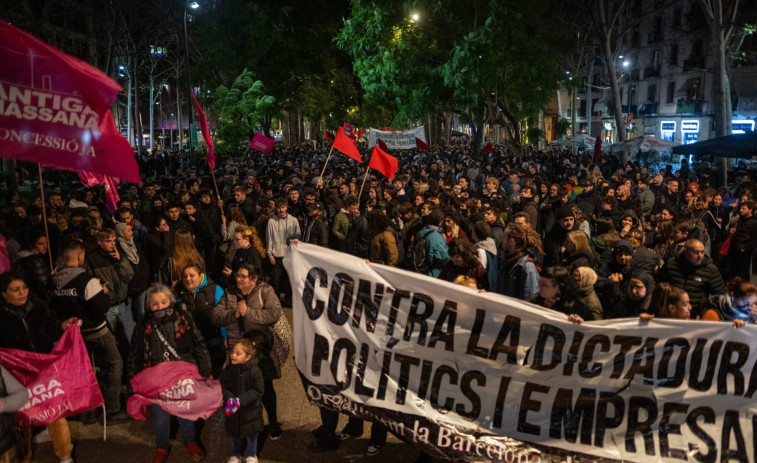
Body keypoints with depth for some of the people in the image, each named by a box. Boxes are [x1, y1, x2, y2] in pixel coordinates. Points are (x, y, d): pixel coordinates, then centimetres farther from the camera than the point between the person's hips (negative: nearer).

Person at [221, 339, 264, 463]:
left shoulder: (255, 371, -20)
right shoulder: (229, 370, -8)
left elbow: (257, 391, -21)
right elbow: (223, 387, -6)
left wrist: (240, 400, -29)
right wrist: (229, 398, -26)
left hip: (250, 410, -3)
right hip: (233, 411, 3)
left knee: (251, 434, 15)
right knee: (235, 434, 19)